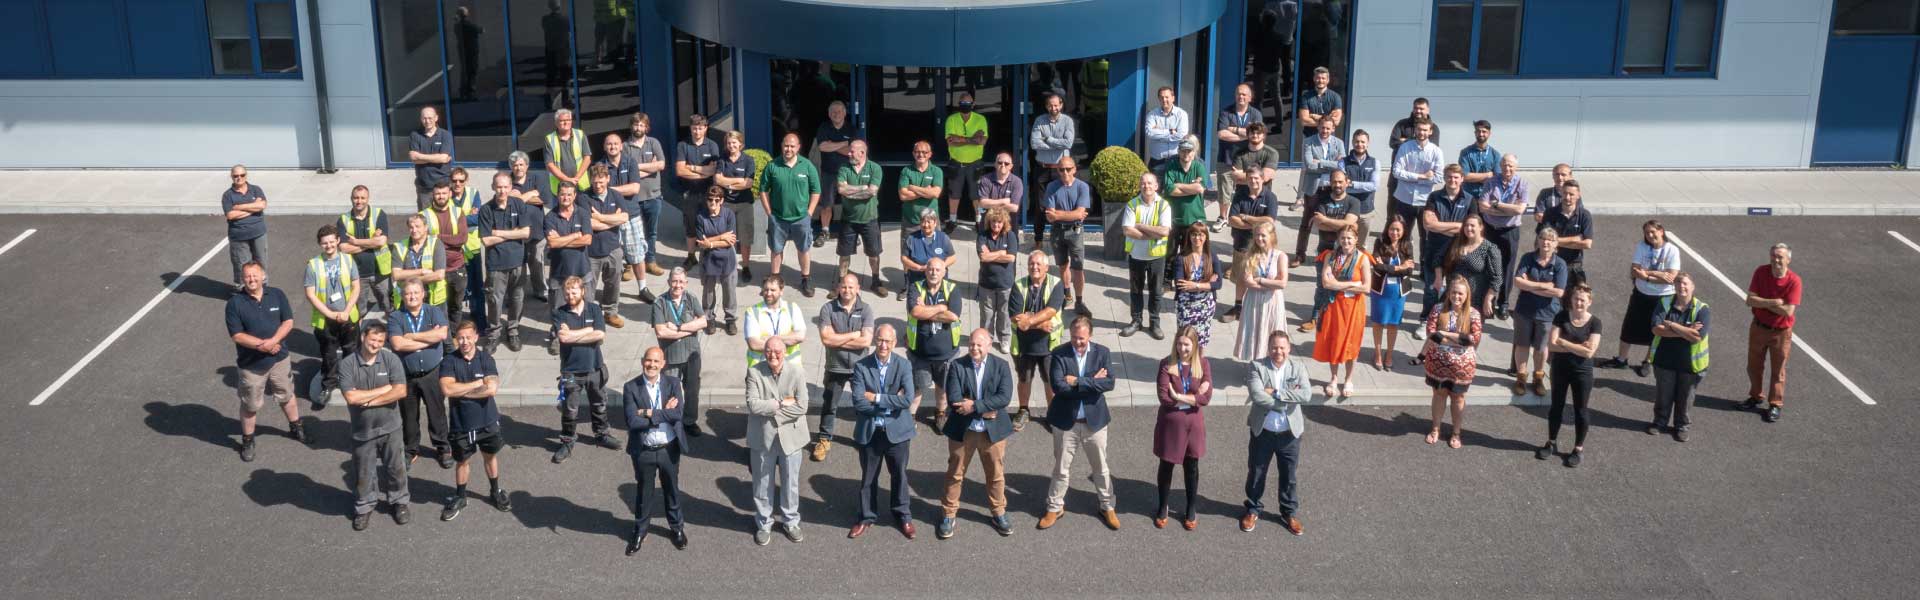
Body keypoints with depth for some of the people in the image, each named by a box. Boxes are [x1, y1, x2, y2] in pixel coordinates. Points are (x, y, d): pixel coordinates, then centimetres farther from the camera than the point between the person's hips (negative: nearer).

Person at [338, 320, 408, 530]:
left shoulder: (391, 360, -10)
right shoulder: (347, 364, -12)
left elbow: (401, 392, -18)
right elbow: (351, 397, -21)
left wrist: (369, 401, -19)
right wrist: (384, 389, -18)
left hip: (389, 426, 0)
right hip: (362, 429, 0)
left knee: (395, 467, 16)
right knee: (363, 472, 15)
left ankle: (399, 501, 37)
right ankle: (364, 507, 34)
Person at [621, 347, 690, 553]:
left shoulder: (673, 383, -7)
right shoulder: (631, 388, -12)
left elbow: (678, 413, -20)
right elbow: (632, 421, -22)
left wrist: (649, 413, -22)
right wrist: (664, 414, -21)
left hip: (669, 449, 1)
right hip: (643, 451, -1)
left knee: (671, 489, 19)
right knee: (643, 491, 16)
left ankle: (677, 527, 40)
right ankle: (640, 530, 36)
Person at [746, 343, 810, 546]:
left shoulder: (797, 373, -11)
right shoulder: (754, 372, -10)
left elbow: (801, 407, -17)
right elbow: (753, 405, -19)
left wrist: (771, 412, -18)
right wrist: (782, 403, -20)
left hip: (790, 436, 0)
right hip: (762, 437, 0)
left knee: (790, 483, 14)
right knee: (763, 483, 13)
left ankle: (790, 522, 33)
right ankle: (763, 524, 30)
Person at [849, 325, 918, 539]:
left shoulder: (903, 366, -10)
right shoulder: (861, 367, -10)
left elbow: (908, 400, -21)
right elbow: (859, 403, -17)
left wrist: (876, 398, -20)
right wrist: (891, 402, -18)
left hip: (896, 430, 0)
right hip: (869, 431, 0)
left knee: (899, 475, 16)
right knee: (868, 478, 15)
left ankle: (904, 516, 34)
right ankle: (867, 517, 32)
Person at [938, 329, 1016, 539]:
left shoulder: (1001, 366, -6)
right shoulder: (957, 366, -9)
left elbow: (1004, 397, -17)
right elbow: (954, 399, -17)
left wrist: (975, 406, -23)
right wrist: (985, 410, -19)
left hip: (993, 431, 1)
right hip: (962, 430, -1)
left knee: (996, 475, 13)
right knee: (955, 475, 10)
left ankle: (999, 513, 32)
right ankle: (948, 515, 24)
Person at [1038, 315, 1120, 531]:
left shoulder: (1101, 353, -6)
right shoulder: (1059, 354, -12)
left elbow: (1109, 383, -18)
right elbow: (1058, 386, -24)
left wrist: (1078, 382, -23)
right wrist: (1092, 382, -21)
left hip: (1094, 420, 1)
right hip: (1066, 421, -1)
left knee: (1101, 467, 15)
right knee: (1062, 468, 11)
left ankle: (1107, 507, 32)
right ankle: (1054, 507, 28)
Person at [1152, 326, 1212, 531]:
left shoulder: (1203, 364, -6)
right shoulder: (1166, 364, -10)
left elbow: (1206, 397, -14)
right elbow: (1164, 397, -18)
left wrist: (1179, 397, -19)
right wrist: (1192, 397, -17)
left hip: (1193, 423, 1)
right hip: (1170, 423, -1)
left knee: (1191, 467, 15)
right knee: (1166, 465, 13)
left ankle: (1192, 510, 31)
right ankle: (1162, 507, 32)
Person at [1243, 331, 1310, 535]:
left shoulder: (1298, 367, -6)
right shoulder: (1257, 367, -12)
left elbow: (1306, 395, -20)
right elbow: (1257, 396, -25)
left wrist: (1277, 392, -24)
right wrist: (1289, 398, -22)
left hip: (1289, 432, 1)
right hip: (1262, 430, -1)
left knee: (1290, 475, 13)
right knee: (1256, 473, 14)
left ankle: (1290, 513, 32)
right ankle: (1253, 510, 34)